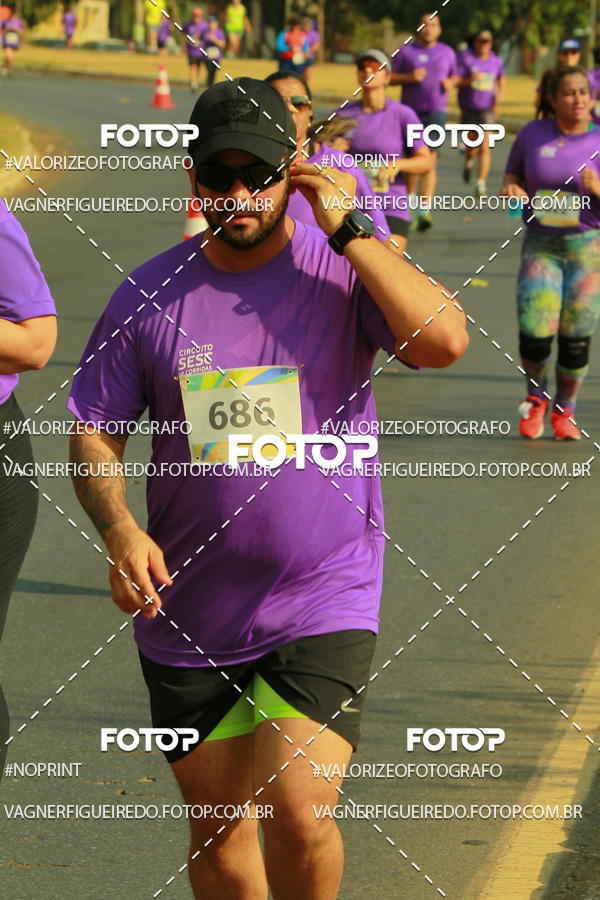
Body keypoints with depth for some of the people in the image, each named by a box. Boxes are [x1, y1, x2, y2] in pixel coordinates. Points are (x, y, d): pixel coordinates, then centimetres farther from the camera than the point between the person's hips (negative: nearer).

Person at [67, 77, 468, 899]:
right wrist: (119, 528, -15)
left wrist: (348, 229, -19)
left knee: (299, 815, -17)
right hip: (188, 615, 3)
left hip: (325, 605, -3)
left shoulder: (344, 270, -5)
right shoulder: (148, 297, 0)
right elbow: (94, 437, 5)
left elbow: (443, 340, -23)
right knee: (217, 826, 12)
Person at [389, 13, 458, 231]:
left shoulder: (447, 52, 11)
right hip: (410, 110, 1)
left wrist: (451, 83, -1)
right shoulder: (406, 51, 5)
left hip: (436, 111, -1)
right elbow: (390, 78, 3)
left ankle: (425, 211, -22)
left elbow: (455, 76, 22)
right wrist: (409, 77, -15)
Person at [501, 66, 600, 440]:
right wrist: (510, 188, -6)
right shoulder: (532, 134, 2)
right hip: (540, 244, 1)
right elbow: (513, 173, 15)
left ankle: (565, 410, 24)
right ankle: (536, 397, 21)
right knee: (534, 331, -10)